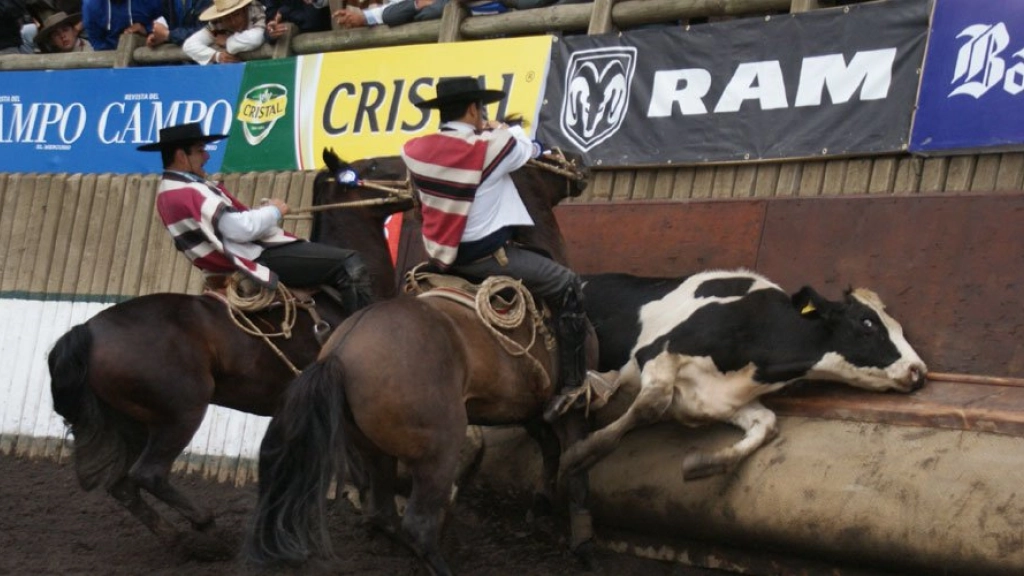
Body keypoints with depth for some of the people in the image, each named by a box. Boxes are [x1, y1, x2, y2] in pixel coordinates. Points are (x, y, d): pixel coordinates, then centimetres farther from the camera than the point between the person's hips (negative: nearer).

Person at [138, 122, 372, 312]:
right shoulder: (189, 193, -21)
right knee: (349, 264, -12)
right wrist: (273, 211, -8)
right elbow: (241, 229, -25)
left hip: (243, 258, 12)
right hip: (255, 259, -12)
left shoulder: (171, 190, 13)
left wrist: (265, 211, 6)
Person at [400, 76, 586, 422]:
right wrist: (501, 130, 25)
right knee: (567, 286, 4)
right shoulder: (491, 148, -17)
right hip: (486, 257, -7)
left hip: (441, 256, 7)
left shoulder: (416, 151, -4)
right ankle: (572, 384, 2)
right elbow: (527, 148, 4)